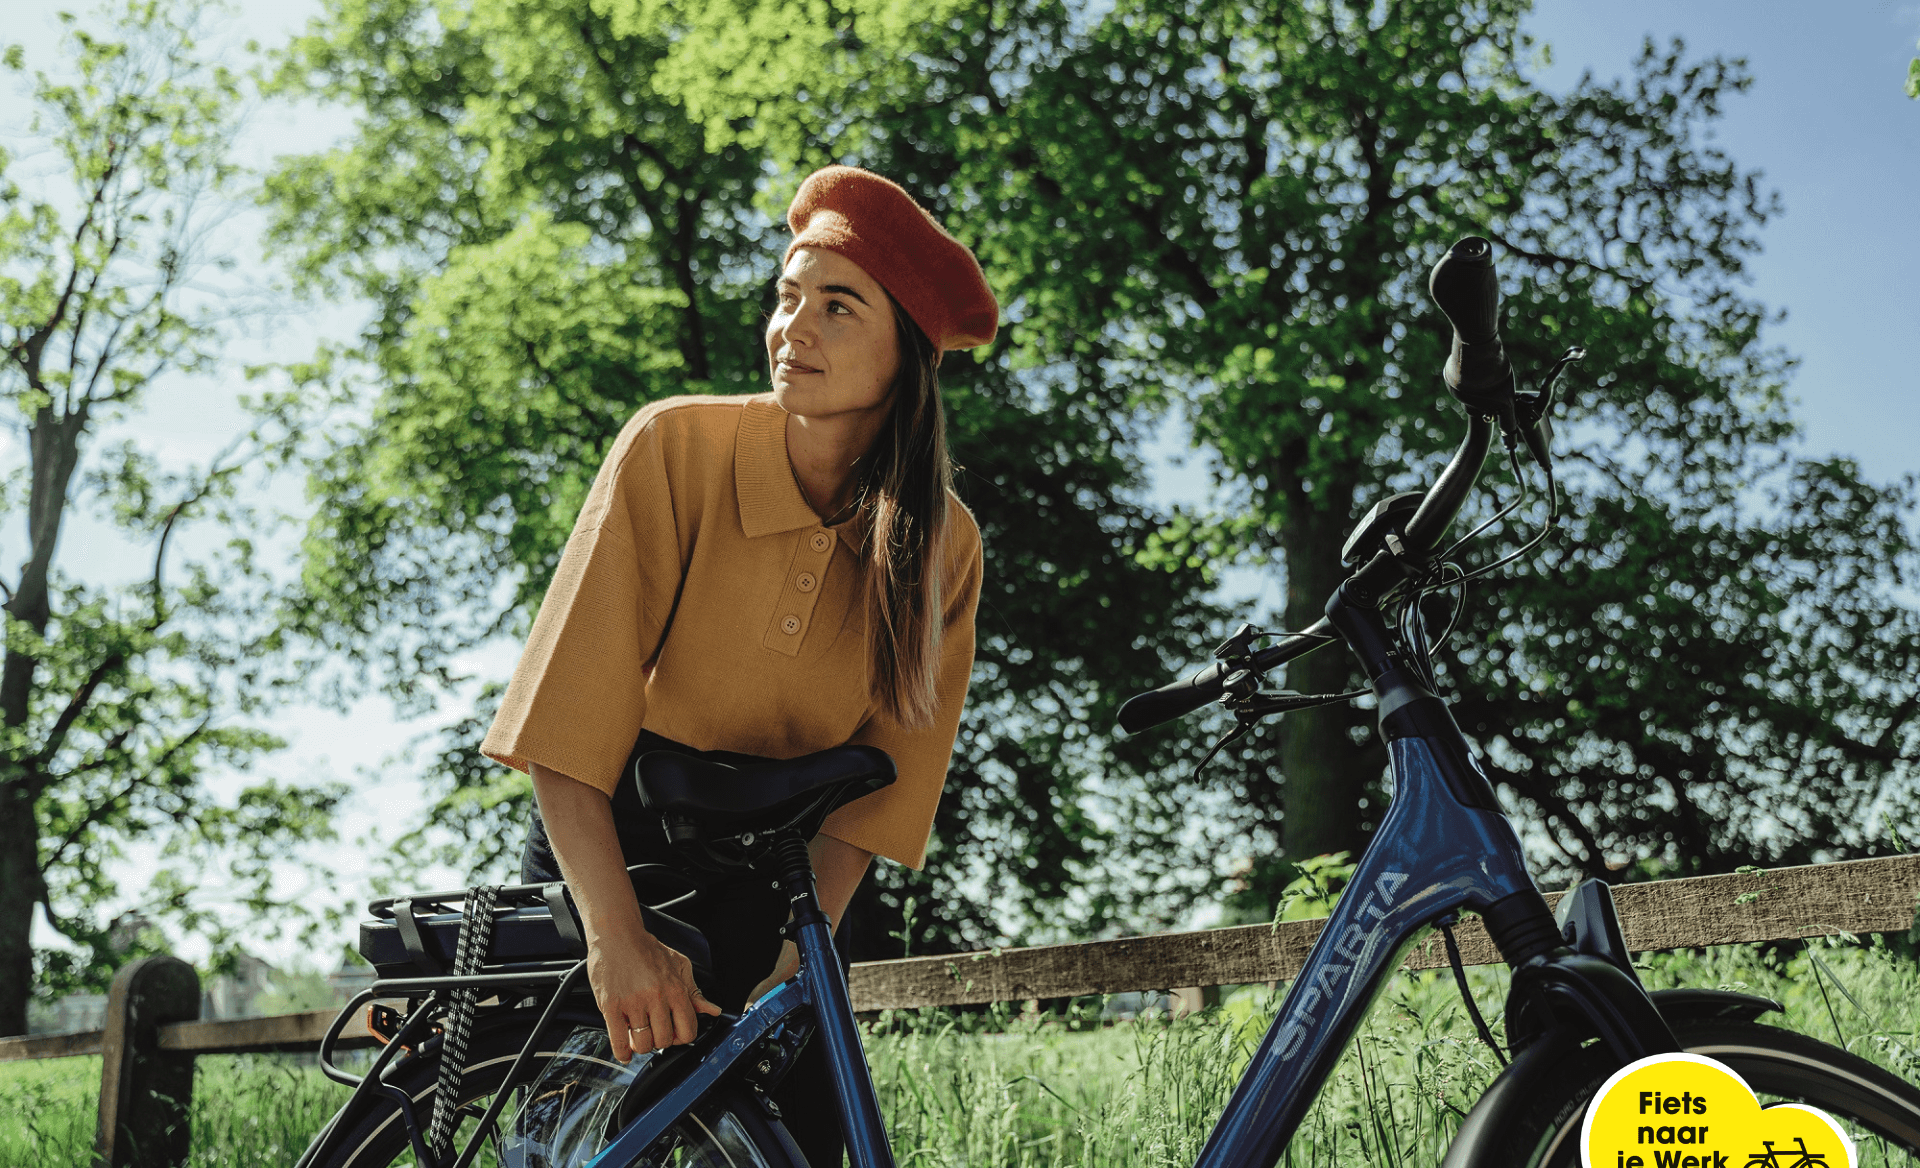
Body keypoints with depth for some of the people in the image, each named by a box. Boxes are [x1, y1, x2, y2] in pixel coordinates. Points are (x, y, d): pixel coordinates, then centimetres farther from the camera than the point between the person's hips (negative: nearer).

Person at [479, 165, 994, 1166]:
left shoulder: (941, 546, -6)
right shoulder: (675, 446, -15)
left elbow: (877, 777, -7)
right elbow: (566, 715, -20)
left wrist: (802, 955, -20)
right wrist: (616, 934, -29)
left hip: (779, 880, 3)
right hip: (604, 852, -2)